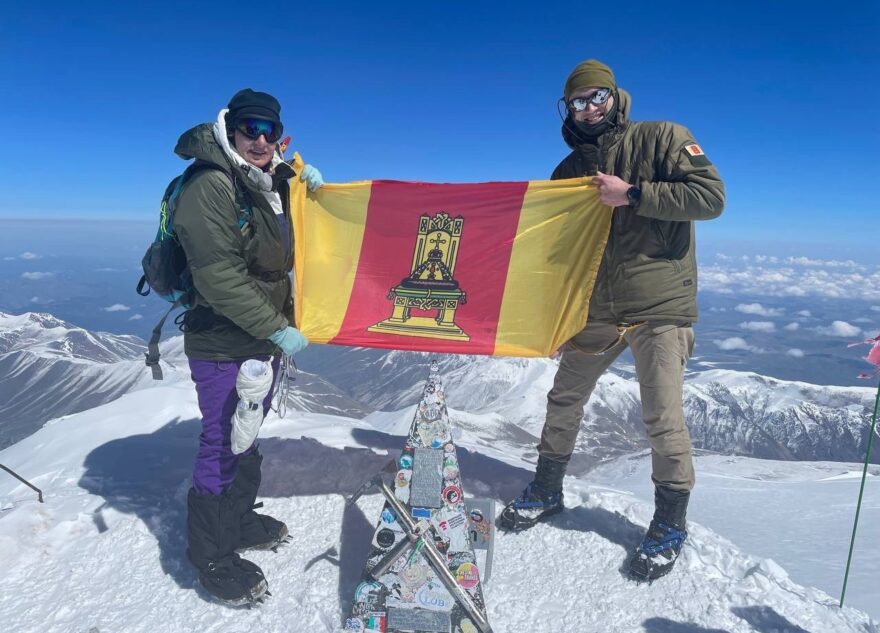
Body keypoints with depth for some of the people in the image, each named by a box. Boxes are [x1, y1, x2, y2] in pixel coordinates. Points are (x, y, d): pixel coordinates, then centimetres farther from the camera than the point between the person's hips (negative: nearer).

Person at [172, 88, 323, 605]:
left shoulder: (272, 182, 9)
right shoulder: (210, 185, -17)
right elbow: (219, 276, -24)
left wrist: (308, 185, 9)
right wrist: (277, 329, -23)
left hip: (264, 336, 9)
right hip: (224, 343, -8)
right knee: (224, 444, 1)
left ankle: (239, 518, 40)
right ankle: (213, 556, 19)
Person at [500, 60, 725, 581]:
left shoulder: (662, 138, -2)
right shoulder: (571, 170, 12)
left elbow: (711, 196, -13)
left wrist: (632, 195, -18)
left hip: (660, 307, -5)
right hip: (597, 310, 5)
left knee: (663, 418, -2)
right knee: (565, 401, 12)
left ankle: (671, 522, 20)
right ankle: (547, 490, 33)